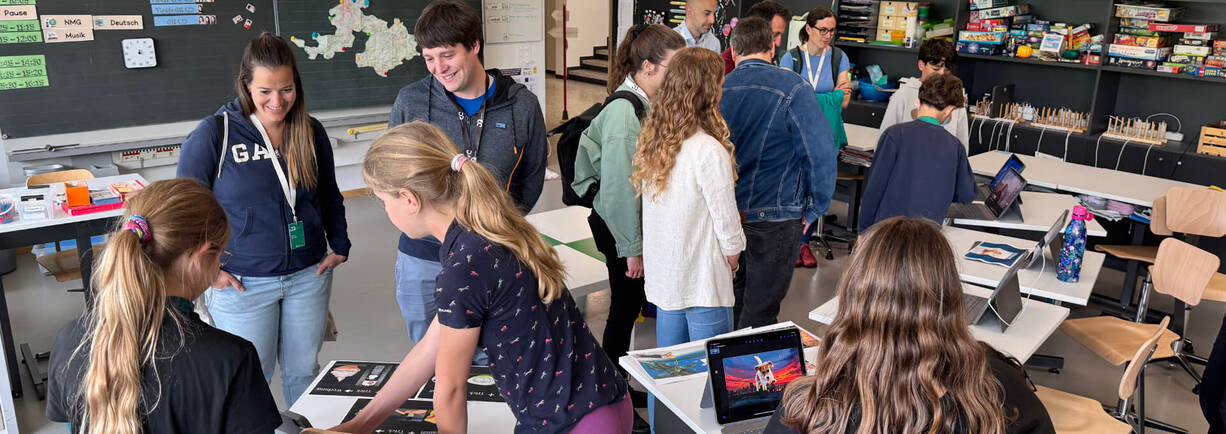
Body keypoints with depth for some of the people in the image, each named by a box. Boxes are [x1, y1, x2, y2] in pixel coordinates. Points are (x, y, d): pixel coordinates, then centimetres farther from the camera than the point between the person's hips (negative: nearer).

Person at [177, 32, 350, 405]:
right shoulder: (214, 133, -10)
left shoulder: (311, 132, 3)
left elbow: (330, 197, 16)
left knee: (303, 371, 16)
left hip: (309, 276, 3)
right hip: (242, 284, -3)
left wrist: (339, 247, 10)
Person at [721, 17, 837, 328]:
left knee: (730, 298, 22)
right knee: (760, 310, 8)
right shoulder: (792, 88, -13)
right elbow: (821, 151, -16)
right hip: (775, 217, -4)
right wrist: (815, 208, -3)